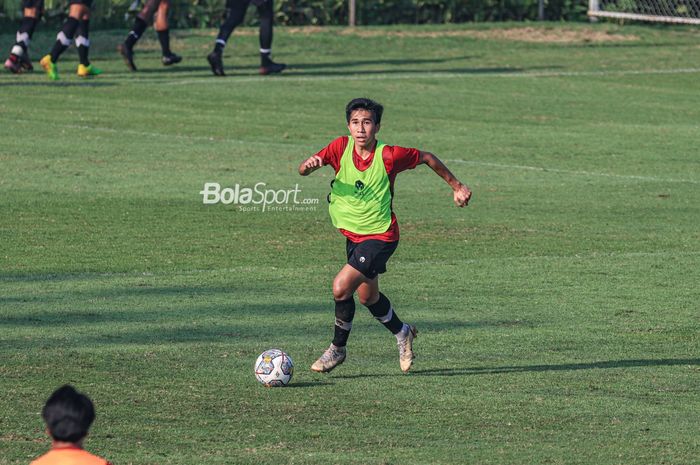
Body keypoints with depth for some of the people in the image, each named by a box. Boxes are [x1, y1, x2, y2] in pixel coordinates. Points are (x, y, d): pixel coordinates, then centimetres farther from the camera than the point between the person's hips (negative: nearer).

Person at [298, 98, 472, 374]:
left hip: (380, 235, -6)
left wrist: (457, 187, 6)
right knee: (368, 297, 18)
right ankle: (402, 333, 45)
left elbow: (427, 158, -2)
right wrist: (309, 165, -39)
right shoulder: (342, 147, -9)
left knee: (341, 287, -19)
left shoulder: (389, 156, -19)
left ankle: (337, 349, 1)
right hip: (352, 235, 6)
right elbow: (302, 171, -14)